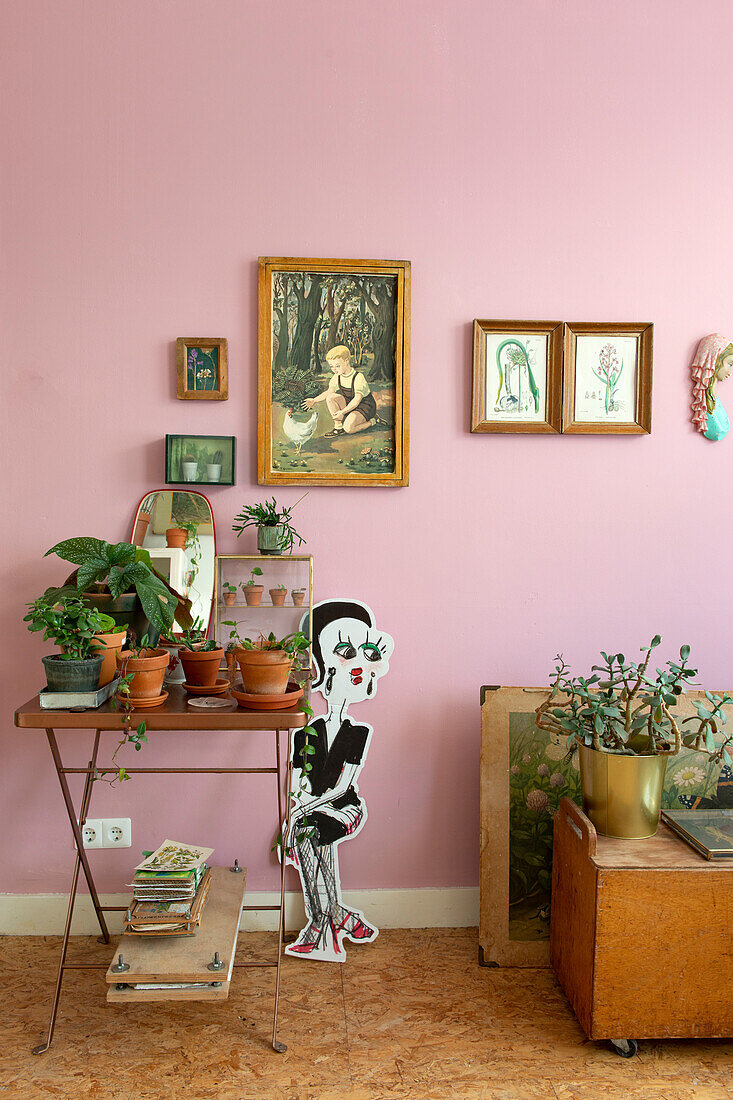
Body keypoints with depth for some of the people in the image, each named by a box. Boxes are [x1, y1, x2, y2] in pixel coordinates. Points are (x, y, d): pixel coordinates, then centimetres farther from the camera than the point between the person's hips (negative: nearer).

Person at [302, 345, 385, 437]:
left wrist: (343, 412, -37)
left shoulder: (358, 377, -24)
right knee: (330, 397, -16)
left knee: (348, 428, -28)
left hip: (365, 406, -7)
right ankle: (338, 426, -10)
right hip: (349, 404, 7)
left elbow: (357, 399, -29)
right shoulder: (337, 377, -2)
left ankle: (372, 421, -2)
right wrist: (314, 400, -7)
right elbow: (329, 392, 6)